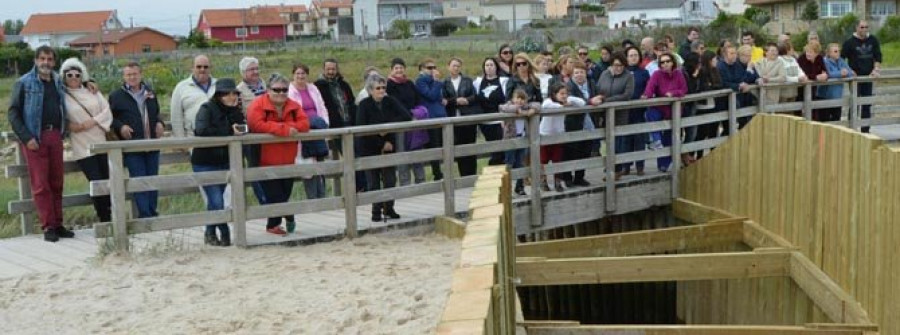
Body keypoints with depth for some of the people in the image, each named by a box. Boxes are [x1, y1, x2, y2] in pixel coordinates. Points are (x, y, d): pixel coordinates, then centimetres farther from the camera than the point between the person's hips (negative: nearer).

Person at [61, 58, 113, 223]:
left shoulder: (92, 92, 9)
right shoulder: (62, 96, -1)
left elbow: (107, 111, 4)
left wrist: (93, 122, -9)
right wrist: (70, 126, -16)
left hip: (100, 143, 4)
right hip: (82, 147, -4)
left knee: (106, 181, 5)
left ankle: (110, 215, 14)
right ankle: (104, 219, -1)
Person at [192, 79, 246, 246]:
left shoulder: (234, 110, 7)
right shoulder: (207, 109, -11)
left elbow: (244, 128, -5)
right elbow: (201, 130, -28)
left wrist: (235, 110, -15)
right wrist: (230, 132, -25)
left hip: (224, 162, 6)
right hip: (204, 163, -6)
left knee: (215, 200, 15)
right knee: (217, 201, -12)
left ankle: (210, 234, 28)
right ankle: (225, 234, 3)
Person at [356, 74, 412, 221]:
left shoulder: (390, 101, 0)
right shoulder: (364, 105, -8)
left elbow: (407, 116, -12)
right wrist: (381, 143, -15)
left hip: (389, 147, 2)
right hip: (369, 149, -2)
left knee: (390, 180, 1)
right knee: (373, 182, 0)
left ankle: (389, 209, 17)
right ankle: (376, 211, 10)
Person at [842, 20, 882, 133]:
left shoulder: (873, 40, 5)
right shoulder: (850, 42, -6)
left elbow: (878, 56, 9)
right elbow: (841, 59, -2)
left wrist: (876, 69, -3)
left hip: (868, 77, 4)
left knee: (867, 104, 9)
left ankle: (865, 130, 16)